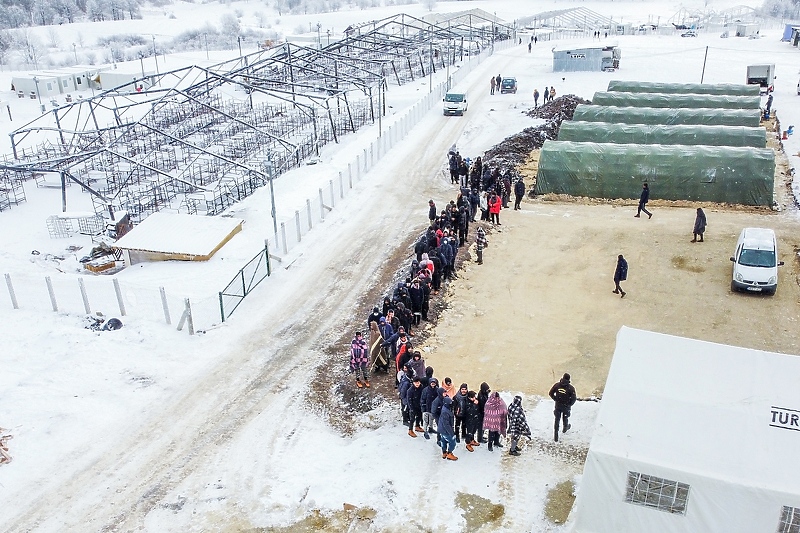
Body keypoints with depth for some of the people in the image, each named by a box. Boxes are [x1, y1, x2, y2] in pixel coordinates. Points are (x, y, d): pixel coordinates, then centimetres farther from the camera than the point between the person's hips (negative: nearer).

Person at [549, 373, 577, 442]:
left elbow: (551, 393, -5)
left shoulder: (557, 385, -12)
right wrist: (570, 404, 1)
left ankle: (555, 436, 9)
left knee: (557, 420, 10)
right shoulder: (571, 388, -19)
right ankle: (565, 428, 54)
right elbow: (574, 398, -17)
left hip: (558, 406, 1)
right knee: (565, 418, 26)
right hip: (566, 406, -1)